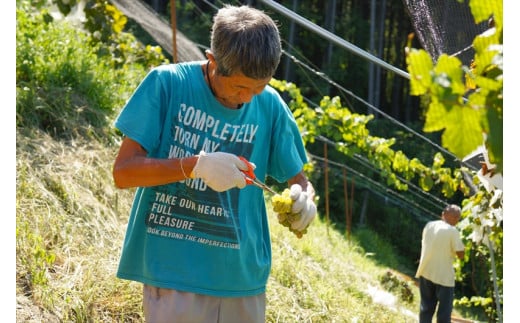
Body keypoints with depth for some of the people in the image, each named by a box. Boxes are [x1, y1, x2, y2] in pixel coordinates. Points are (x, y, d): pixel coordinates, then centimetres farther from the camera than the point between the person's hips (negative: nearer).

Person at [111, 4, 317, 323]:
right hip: (176, 275, -3)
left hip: (244, 280, 4)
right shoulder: (167, 83, -9)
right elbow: (123, 171, -11)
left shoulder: (270, 106, 0)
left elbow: (299, 180, 9)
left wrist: (306, 200, -15)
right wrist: (196, 165, -25)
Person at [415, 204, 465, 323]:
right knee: (444, 310, 5)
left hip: (426, 272, 5)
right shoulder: (452, 231, -15)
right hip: (444, 276, -5)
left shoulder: (429, 225, 2)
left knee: (426, 307, 16)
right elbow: (461, 255, -13)